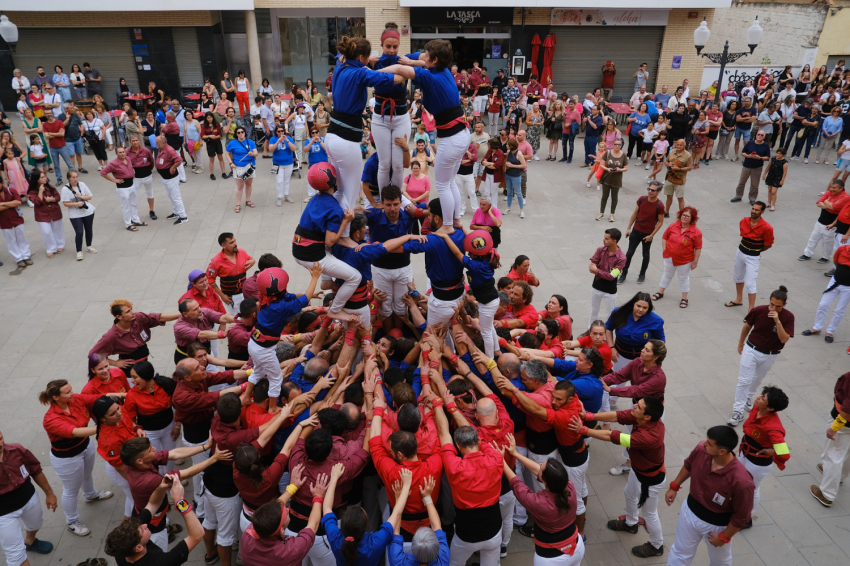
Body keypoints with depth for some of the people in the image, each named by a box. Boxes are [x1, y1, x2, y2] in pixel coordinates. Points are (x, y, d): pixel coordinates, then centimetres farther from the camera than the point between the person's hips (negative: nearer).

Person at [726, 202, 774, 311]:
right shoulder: (743, 221, -6)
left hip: (753, 257, -6)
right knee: (738, 277, 22)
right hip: (740, 252, 6)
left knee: (750, 283, -6)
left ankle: (751, 309, 3)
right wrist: (746, 247, 6)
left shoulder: (766, 228, -22)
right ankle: (739, 299, 43)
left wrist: (756, 250, 2)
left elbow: (768, 244, -10)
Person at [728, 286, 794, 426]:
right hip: (751, 350, -1)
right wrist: (740, 343, 11)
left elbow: (784, 339, -25)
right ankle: (739, 411, 3)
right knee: (744, 381, -4)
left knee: (757, 380, 21)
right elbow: (747, 326, 1)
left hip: (770, 355, 1)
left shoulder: (788, 317, -18)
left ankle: (748, 399, 46)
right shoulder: (758, 311, -18)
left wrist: (777, 321, -36)